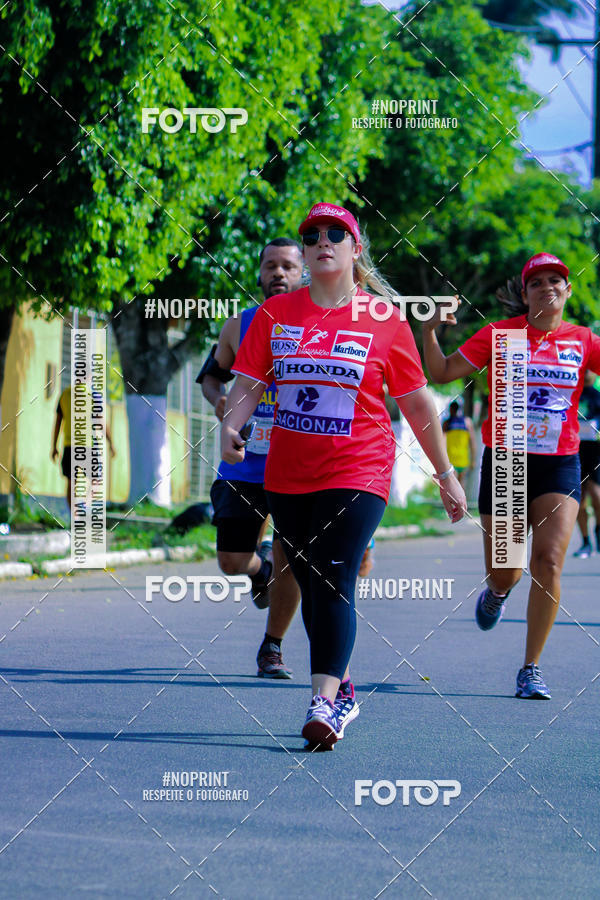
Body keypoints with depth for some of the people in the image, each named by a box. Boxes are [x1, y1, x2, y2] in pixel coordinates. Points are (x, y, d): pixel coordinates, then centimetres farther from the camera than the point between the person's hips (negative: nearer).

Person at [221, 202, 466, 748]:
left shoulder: (385, 320, -1)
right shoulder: (276, 313, 5)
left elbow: (417, 402, 6)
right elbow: (249, 382, 3)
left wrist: (446, 473, 10)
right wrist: (231, 426, -18)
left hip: (358, 472, -4)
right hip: (287, 473, 4)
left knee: (334, 580, -17)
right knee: (310, 585, 12)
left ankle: (324, 703, -20)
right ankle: (344, 691, 28)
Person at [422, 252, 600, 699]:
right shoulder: (498, 335, 0)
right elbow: (442, 372, 3)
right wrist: (429, 330, -12)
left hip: (560, 465, 0)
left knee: (548, 561, -15)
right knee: (504, 575, 4)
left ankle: (531, 669, -4)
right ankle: (497, 592, 46)